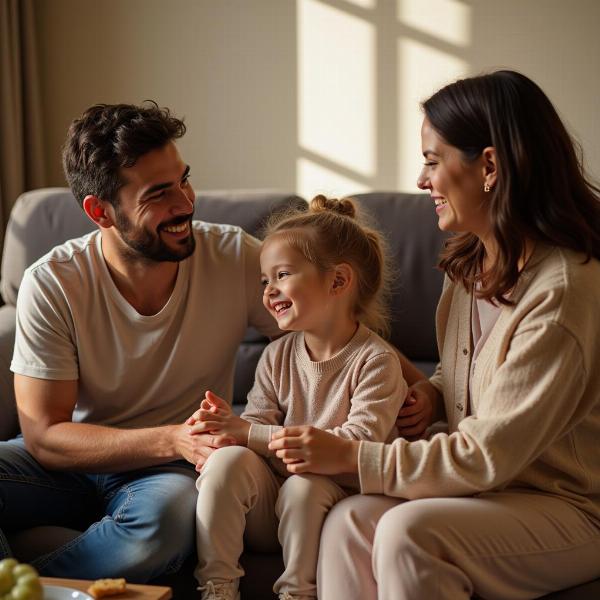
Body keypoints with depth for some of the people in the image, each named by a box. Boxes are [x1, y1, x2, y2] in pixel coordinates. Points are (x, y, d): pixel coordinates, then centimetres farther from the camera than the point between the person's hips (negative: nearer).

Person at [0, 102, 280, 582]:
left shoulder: (235, 258, -11)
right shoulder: (52, 285, -13)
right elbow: (44, 435, -15)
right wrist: (173, 440, -28)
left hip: (169, 471, 0)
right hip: (71, 463, 0)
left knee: (168, 514, -36)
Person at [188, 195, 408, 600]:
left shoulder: (375, 360, -12)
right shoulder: (277, 357, 6)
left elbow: (360, 442, -23)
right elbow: (257, 423, 2)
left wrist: (247, 432, -26)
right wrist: (230, 426, -26)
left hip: (335, 494, -4)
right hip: (266, 503, 4)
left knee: (304, 485, -33)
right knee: (227, 460, -22)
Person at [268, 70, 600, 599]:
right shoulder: (470, 261, 5)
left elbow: (489, 455, -22)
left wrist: (351, 456, -19)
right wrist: (431, 393, 0)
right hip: (491, 482, 7)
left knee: (407, 531, -31)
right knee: (347, 523, -19)